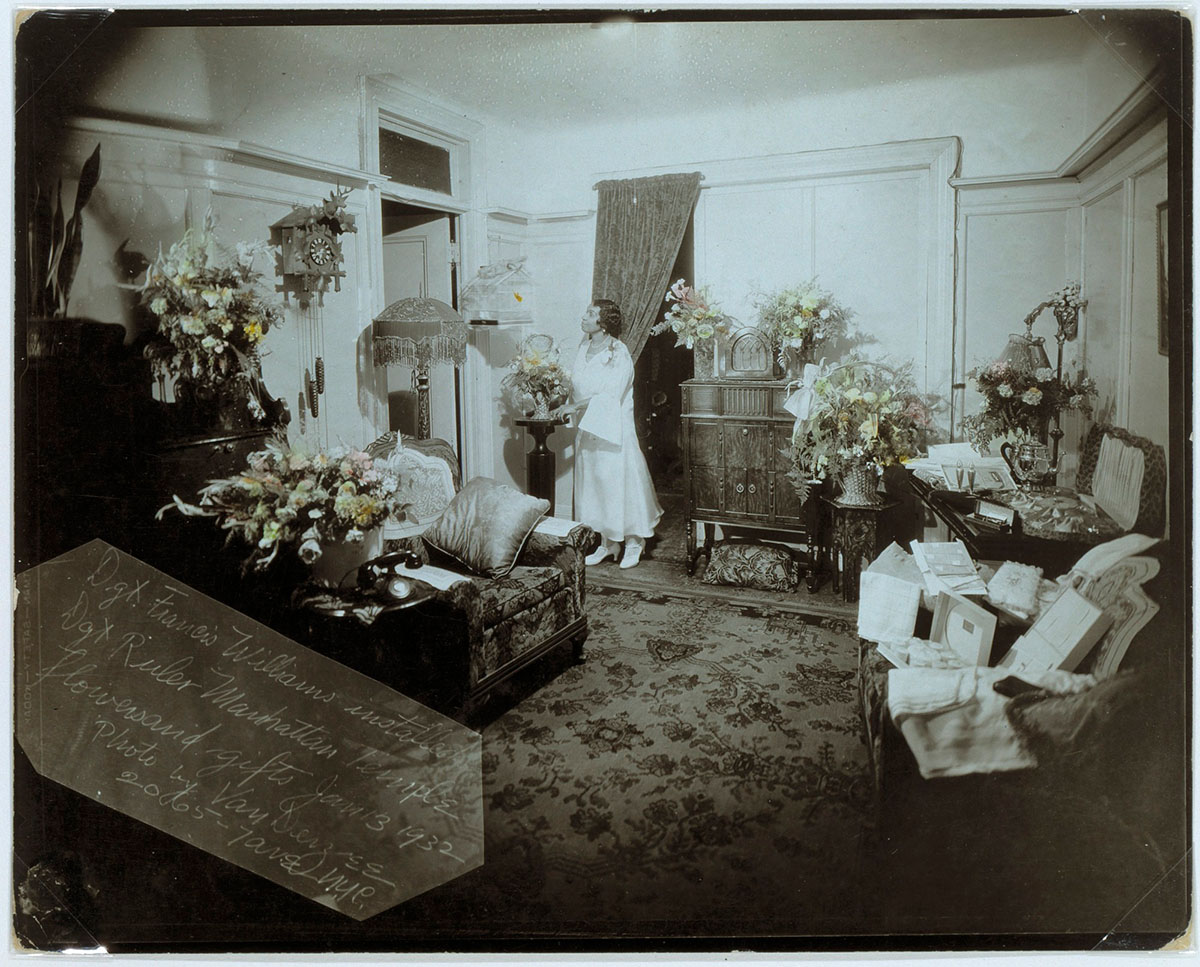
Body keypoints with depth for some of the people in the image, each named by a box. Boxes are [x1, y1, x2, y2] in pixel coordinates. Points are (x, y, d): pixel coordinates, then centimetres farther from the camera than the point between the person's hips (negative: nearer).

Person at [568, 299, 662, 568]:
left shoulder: (618, 353, -14)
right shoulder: (585, 348, 8)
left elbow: (610, 397, -20)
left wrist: (575, 406, -20)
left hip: (612, 430, -7)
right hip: (588, 429, 7)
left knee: (618, 482, -2)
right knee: (594, 484, 10)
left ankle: (633, 542, 12)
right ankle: (607, 543, 21)